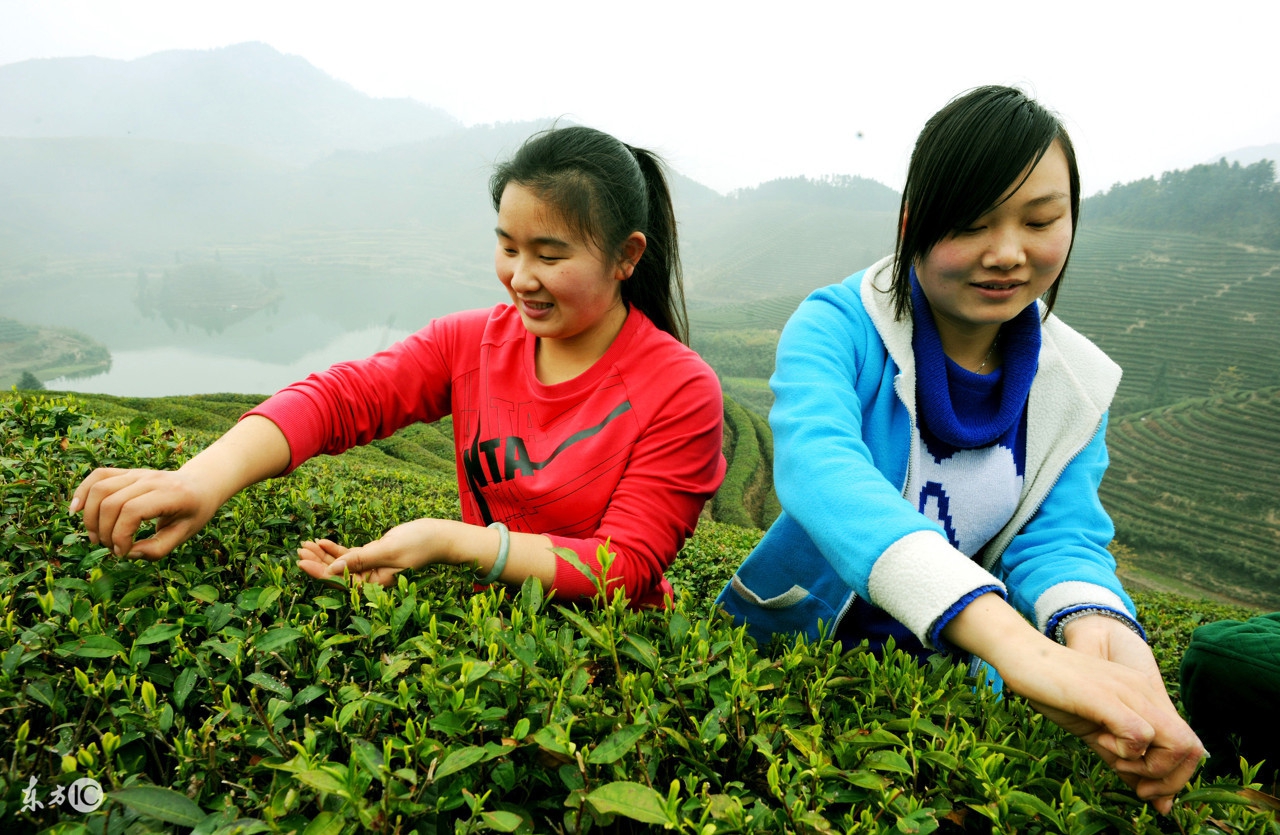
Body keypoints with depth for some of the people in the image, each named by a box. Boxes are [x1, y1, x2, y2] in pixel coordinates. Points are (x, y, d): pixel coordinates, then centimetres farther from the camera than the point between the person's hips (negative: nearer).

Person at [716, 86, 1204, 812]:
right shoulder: (837, 326, -17)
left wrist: (1094, 624, -34)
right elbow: (818, 464, -35)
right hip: (792, 644, -3)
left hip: (955, 669, 4)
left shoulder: (1077, 385, 0)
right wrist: (1012, 640, -48)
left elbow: (1060, 536, -8)